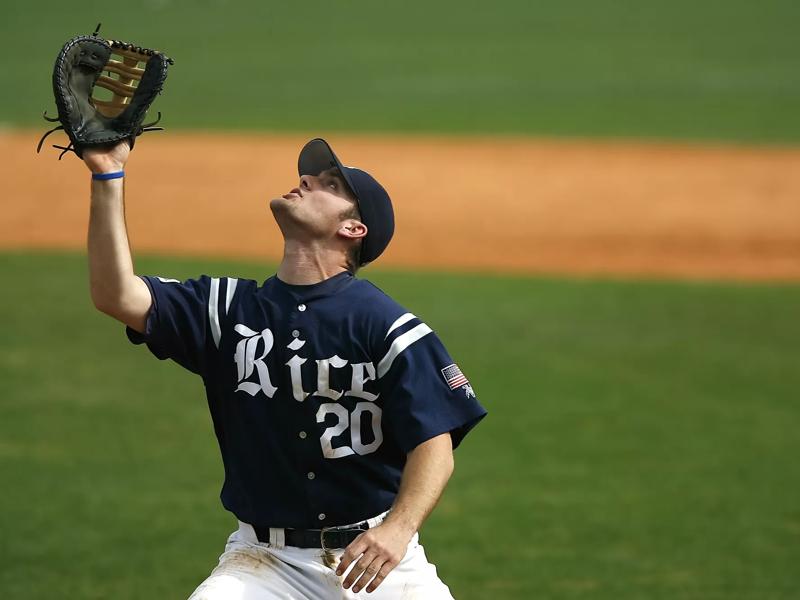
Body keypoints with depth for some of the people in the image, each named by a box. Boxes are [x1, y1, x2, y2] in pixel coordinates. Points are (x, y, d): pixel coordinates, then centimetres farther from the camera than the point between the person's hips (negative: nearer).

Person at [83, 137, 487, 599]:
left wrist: (398, 529, -29)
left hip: (377, 553, -2)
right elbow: (118, 295, -5)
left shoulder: (389, 327, -5)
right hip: (265, 559, 2)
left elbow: (435, 445, -11)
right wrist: (108, 178, -12)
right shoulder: (230, 310, 6)